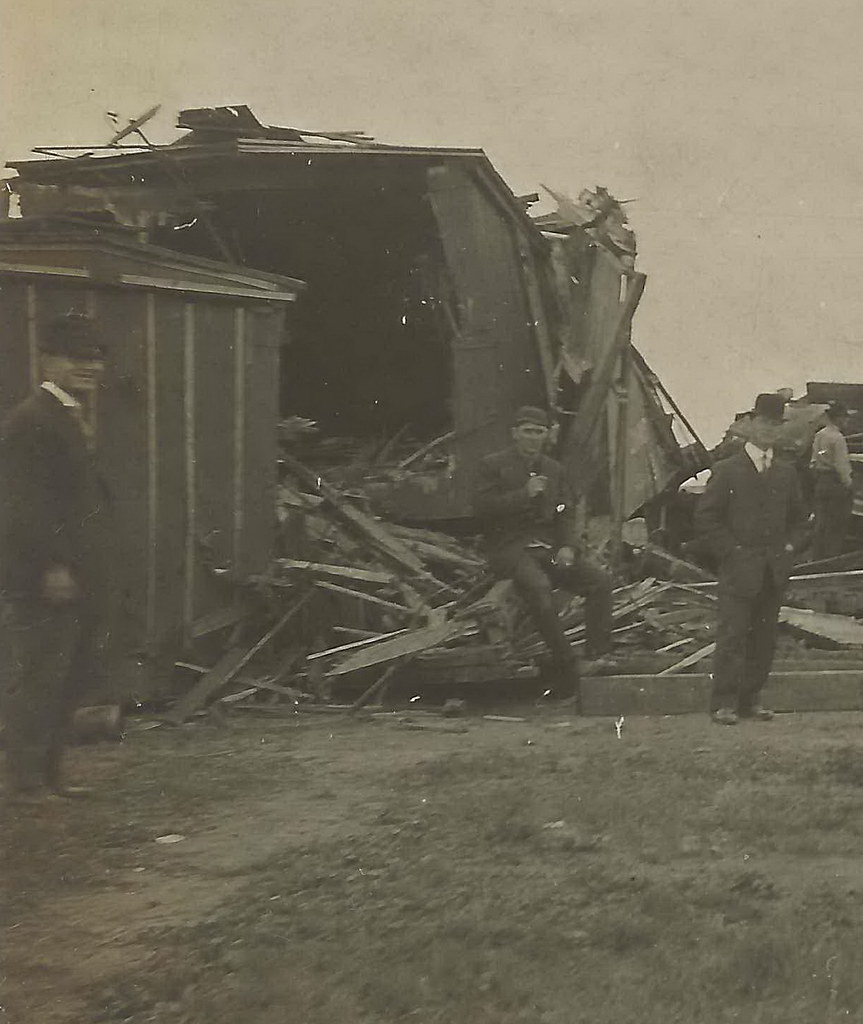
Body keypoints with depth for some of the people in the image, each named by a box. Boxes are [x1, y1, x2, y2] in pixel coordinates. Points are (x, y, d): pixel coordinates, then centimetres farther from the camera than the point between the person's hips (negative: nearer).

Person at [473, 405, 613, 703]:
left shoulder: (553, 469, 19)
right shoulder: (494, 465, 4)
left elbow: (567, 514, 15)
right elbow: (482, 507, -8)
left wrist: (569, 547, -5)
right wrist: (524, 494, -15)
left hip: (550, 546, 5)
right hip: (511, 548, -5)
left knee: (600, 579, -19)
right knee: (539, 586, -36)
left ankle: (599, 655, -18)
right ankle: (567, 668, -32)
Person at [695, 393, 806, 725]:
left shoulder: (786, 473, 14)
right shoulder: (727, 470, -1)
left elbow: (798, 516, 25)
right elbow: (706, 518, -3)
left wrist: (789, 546, 9)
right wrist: (730, 550, -9)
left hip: (775, 571, 5)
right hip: (739, 569, -5)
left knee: (764, 638, 6)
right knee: (732, 635, -8)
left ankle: (750, 699, 14)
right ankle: (724, 702, -5)